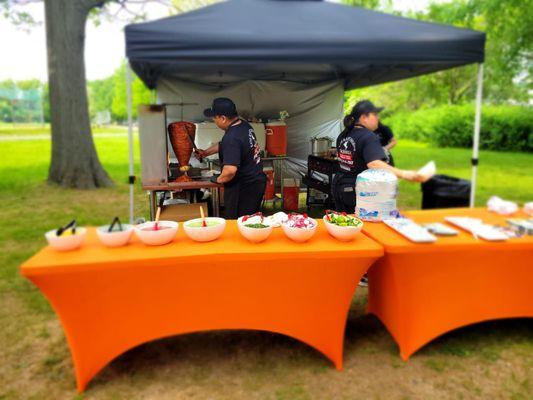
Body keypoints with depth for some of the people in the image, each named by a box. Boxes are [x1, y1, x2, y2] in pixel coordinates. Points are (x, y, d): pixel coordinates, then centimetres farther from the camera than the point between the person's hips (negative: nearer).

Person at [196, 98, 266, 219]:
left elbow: (230, 170, -34)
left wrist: (219, 179, -14)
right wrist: (206, 152, 26)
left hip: (244, 189, -9)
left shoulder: (232, 138, -26)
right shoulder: (245, 125, 4)